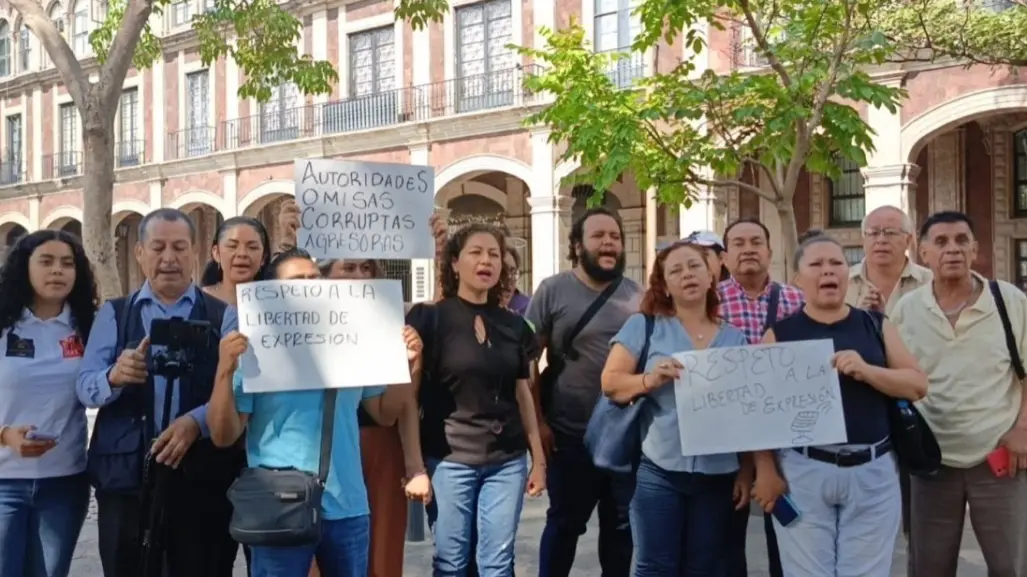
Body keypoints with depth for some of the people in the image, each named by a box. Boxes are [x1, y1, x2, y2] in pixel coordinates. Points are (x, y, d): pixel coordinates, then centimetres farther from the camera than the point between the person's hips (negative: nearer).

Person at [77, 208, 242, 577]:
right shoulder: (113, 314, 11)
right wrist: (114, 377, -21)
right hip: (126, 474, 2)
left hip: (202, 477, -1)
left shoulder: (224, 316, 4)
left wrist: (196, 422, -24)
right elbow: (85, 387, 1)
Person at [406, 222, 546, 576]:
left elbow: (523, 396, 14)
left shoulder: (514, 325, 9)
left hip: (508, 461, 4)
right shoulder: (428, 318, -4)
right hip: (449, 460, -3)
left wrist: (538, 458, 12)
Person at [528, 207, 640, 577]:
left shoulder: (637, 296, 5)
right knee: (565, 523, 11)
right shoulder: (553, 291, -5)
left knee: (621, 524, 15)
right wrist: (537, 421, -10)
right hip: (571, 435, -3)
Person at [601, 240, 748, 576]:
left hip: (719, 475, 3)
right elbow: (610, 383, -4)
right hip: (659, 472, -3)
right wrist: (650, 380, -23)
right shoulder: (643, 326, 1)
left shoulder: (736, 339, 9)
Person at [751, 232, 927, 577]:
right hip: (801, 473, -2)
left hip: (872, 472, 2)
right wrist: (765, 471, -8)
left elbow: (918, 385, 4)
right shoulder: (780, 334, 2)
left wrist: (867, 371, -14)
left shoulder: (876, 326, 8)